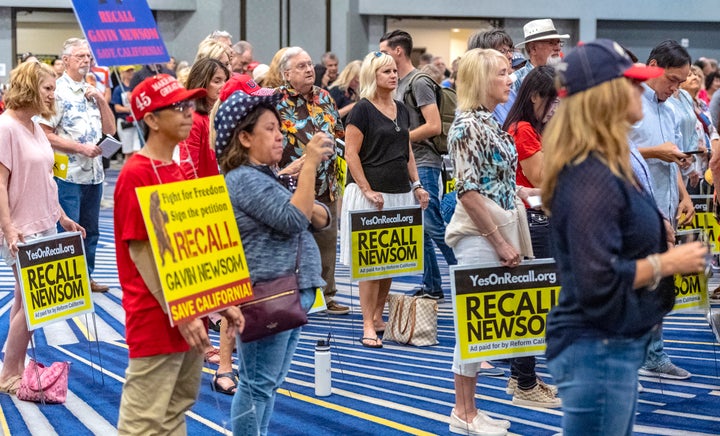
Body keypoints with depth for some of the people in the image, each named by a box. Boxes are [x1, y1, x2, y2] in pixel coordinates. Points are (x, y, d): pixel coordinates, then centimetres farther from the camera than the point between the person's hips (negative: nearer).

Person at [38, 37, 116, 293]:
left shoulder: (91, 91, 13)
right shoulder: (58, 92, -9)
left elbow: (110, 129, 12)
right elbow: (46, 135, -14)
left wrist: (101, 100, -1)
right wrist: (81, 148, -18)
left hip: (94, 174, 7)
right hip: (68, 175, -7)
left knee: (90, 231, 14)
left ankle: (87, 278, 25)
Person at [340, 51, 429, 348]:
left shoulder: (401, 110, 13)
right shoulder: (362, 110, -7)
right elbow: (351, 153, -11)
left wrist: (416, 185, 10)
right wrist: (367, 190, -17)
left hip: (401, 192, 7)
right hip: (373, 194, -7)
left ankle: (378, 316, 20)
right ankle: (368, 326, -1)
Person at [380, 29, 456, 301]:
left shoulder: (419, 83, -12)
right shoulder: (399, 84, 17)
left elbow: (434, 126, -19)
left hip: (424, 164, -10)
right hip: (407, 165, 10)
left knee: (433, 225, -11)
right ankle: (432, 286, 13)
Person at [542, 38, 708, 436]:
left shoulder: (604, 169, 10)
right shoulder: (591, 177, -22)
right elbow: (597, 282, -27)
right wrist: (667, 263, -16)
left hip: (615, 347, 10)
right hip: (597, 351, -10)